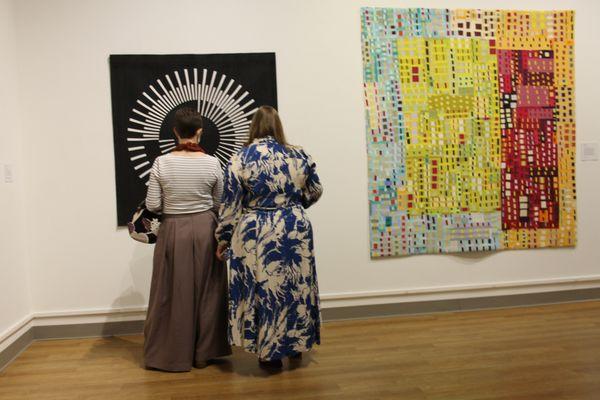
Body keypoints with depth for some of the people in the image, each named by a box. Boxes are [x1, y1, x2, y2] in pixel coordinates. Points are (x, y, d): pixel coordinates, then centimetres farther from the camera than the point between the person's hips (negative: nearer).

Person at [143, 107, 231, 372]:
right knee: (205, 290, 13)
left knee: (173, 292, 11)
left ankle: (170, 354, 23)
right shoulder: (212, 163, -7)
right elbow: (219, 204, 2)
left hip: (173, 231, 0)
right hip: (204, 229, 1)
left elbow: (152, 205, -7)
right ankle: (203, 353, 23)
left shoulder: (161, 163, -8)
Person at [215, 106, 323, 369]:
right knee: (296, 286, 16)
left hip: (256, 234, -2)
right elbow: (315, 191, 12)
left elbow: (230, 204, -6)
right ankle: (296, 344, 32)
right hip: (295, 229, 3)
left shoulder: (240, 159, -7)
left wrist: (223, 238, 5)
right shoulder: (298, 155, 1)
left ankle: (270, 352, 20)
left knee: (263, 289, 9)